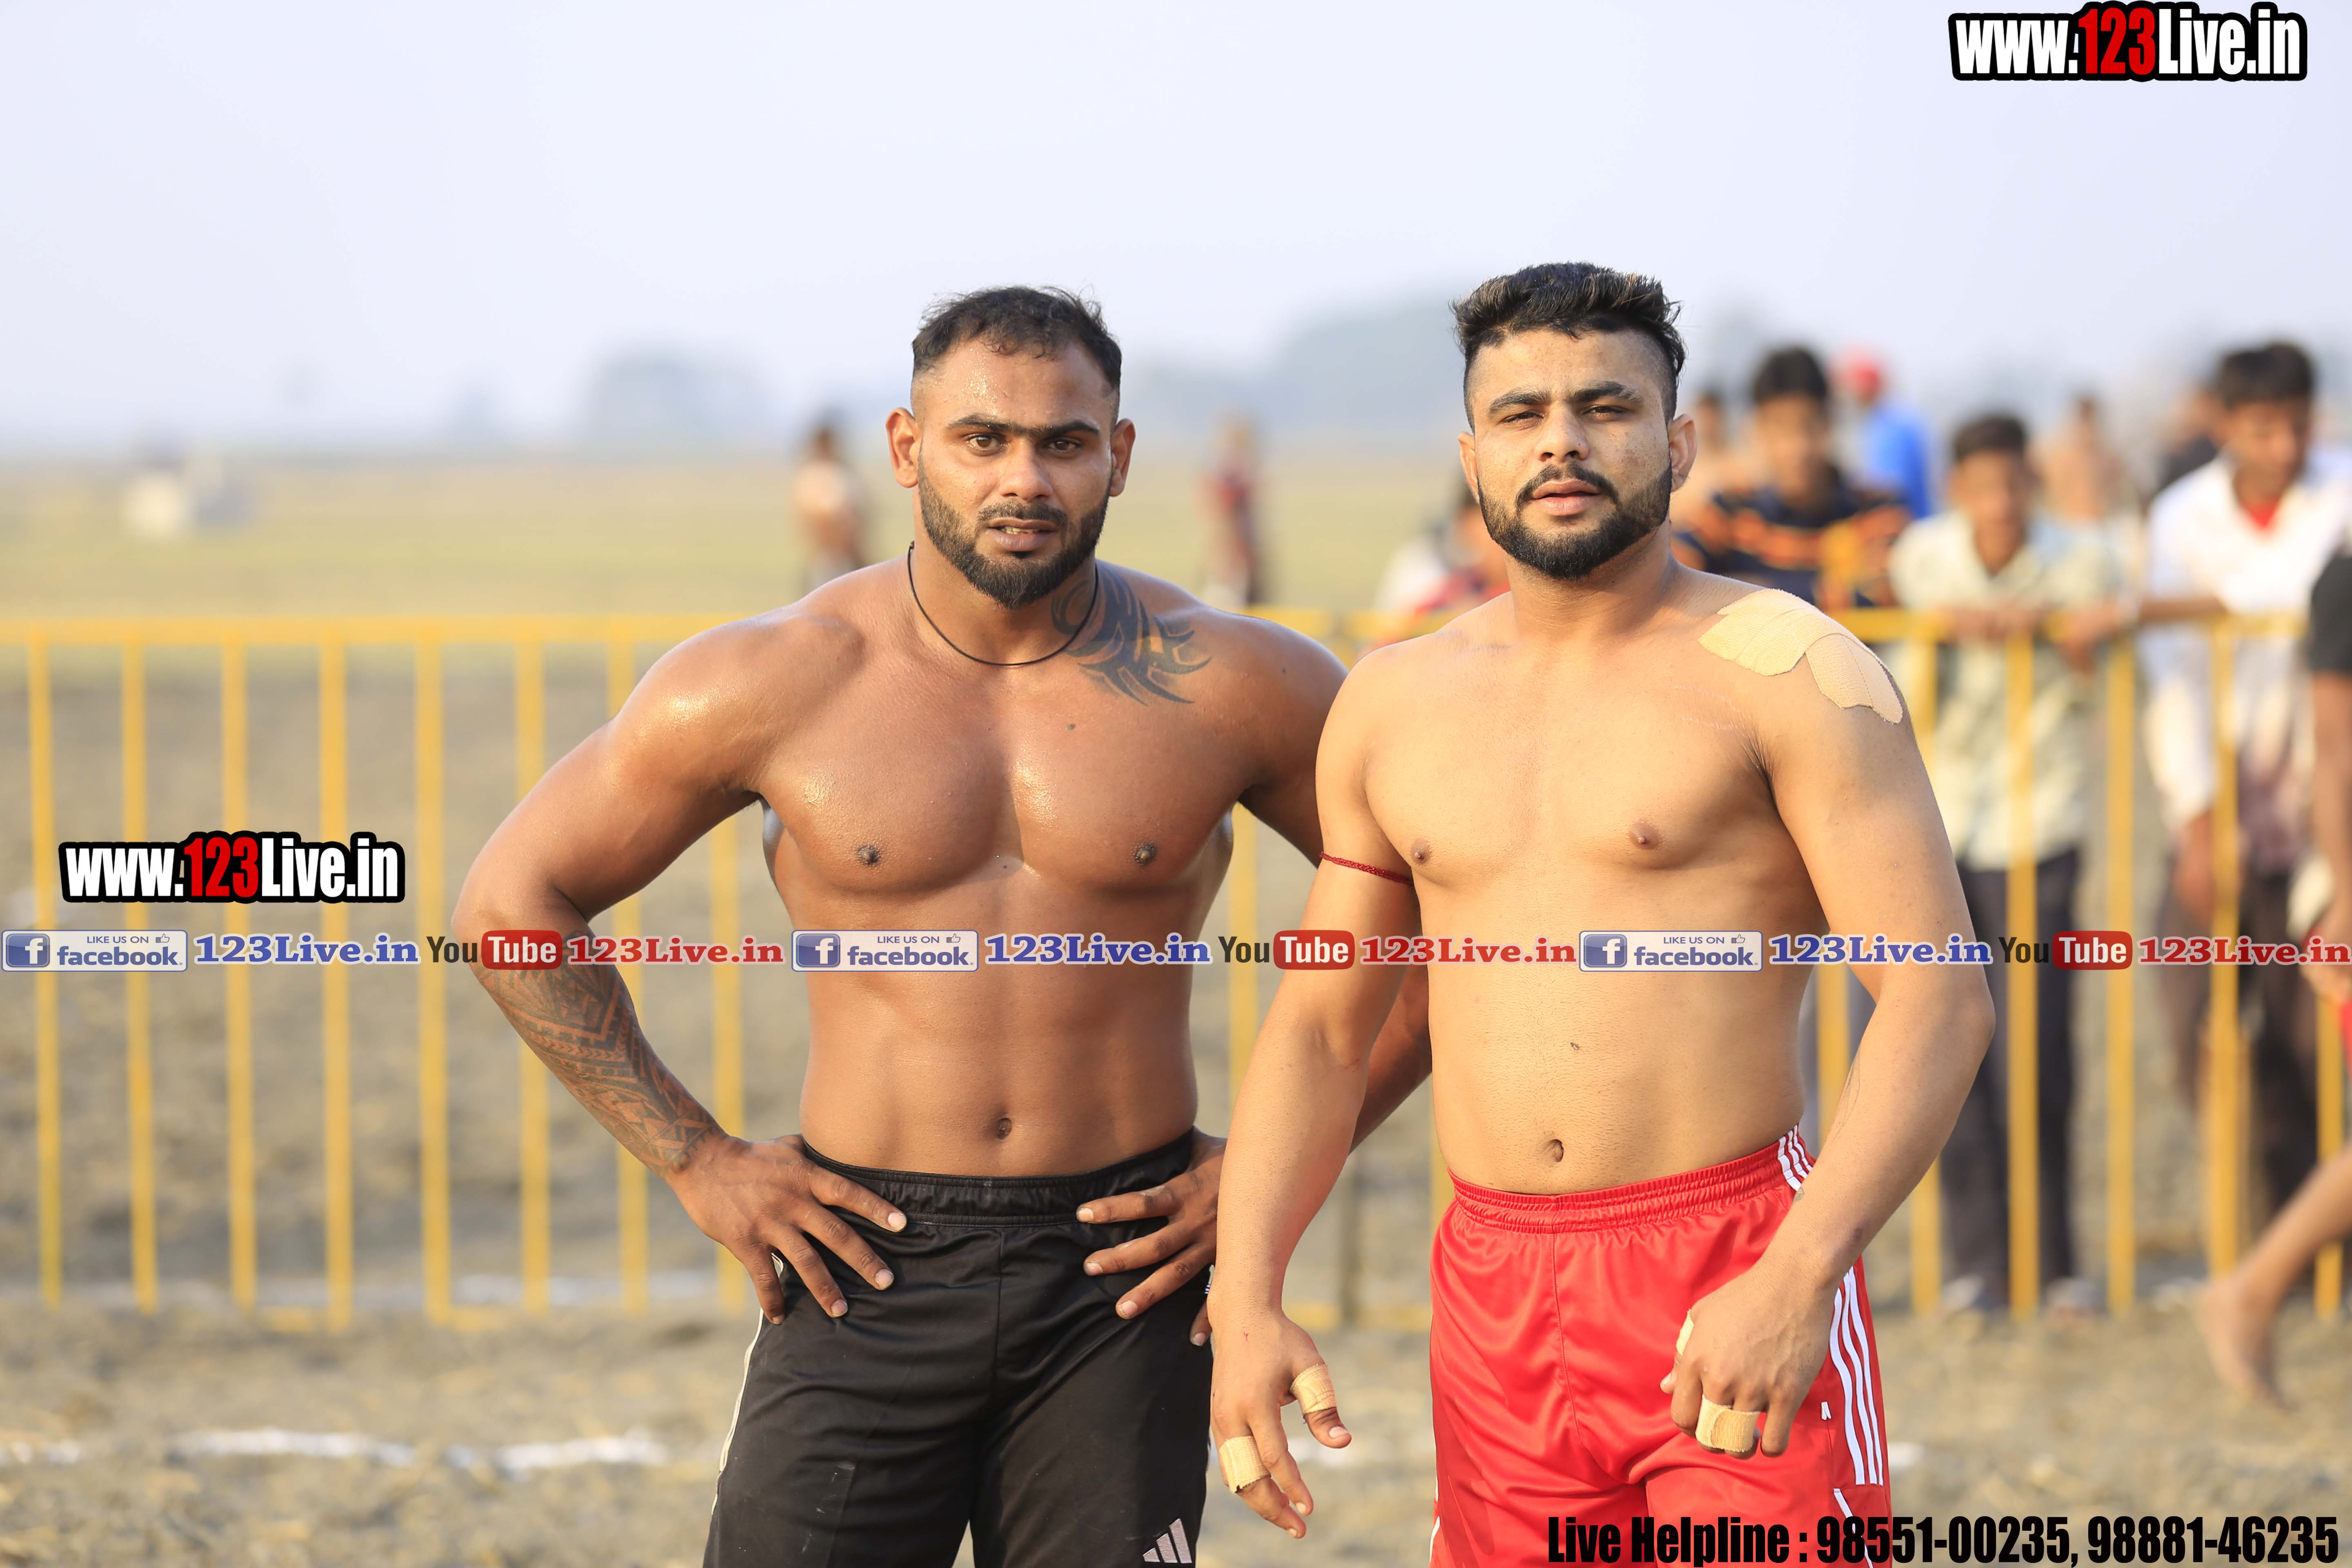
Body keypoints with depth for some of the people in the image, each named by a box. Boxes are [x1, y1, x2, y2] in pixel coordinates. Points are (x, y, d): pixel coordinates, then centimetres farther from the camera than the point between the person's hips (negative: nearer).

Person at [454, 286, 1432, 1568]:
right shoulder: (771, 686, -2)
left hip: (1122, 1273, 1)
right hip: (866, 1267, 0)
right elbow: (512, 902, 5)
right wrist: (697, 1162, 1)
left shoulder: (1226, 687, -1)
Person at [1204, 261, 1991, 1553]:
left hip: (1740, 1287, -4)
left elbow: (1939, 998, -11)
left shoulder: (1783, 671, -3)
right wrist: (1246, 1299, 2)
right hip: (1494, 1293, 5)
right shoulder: (1392, 706, 12)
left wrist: (1795, 1282, -23)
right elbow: (1317, 1029, 17)